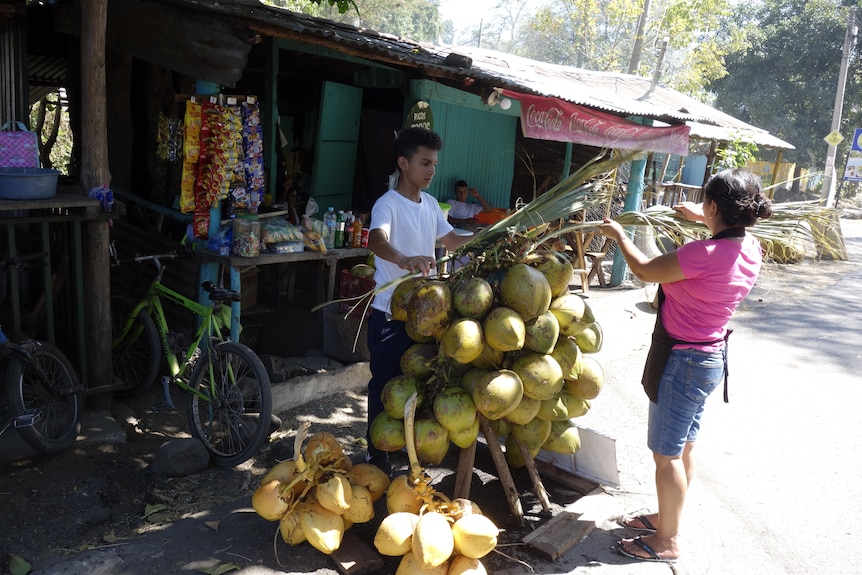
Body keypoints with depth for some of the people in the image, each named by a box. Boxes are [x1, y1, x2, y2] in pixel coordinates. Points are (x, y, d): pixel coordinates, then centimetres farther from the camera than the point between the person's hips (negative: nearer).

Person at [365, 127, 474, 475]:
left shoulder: (430, 204, 9)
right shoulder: (388, 204, -17)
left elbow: (450, 240, 22)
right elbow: (376, 240, -38)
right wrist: (404, 259, -58)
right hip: (390, 312, -8)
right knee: (385, 384, 3)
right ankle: (377, 455, 18)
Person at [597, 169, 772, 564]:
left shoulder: (703, 255, -29)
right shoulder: (750, 248, -3)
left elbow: (645, 271, -14)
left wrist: (618, 234, 1)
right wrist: (702, 220, 29)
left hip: (683, 361, -9)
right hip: (710, 357, 9)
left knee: (666, 454, 6)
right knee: (683, 447, 22)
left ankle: (667, 541, 21)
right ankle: (665, 517, 39)